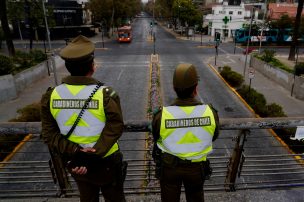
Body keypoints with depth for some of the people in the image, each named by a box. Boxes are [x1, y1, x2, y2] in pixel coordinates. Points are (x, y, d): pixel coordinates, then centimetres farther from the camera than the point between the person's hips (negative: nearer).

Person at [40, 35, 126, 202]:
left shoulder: (51, 96, -12)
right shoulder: (106, 95, -23)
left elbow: (49, 134, -12)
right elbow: (114, 129, -26)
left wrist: (74, 152, -19)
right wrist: (94, 155, -25)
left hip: (74, 162, 4)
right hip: (106, 162, -4)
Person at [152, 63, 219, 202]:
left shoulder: (161, 115, -28)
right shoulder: (210, 113, -24)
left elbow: (156, 138, -8)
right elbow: (213, 137, -4)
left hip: (169, 167, -1)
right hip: (196, 167, 1)